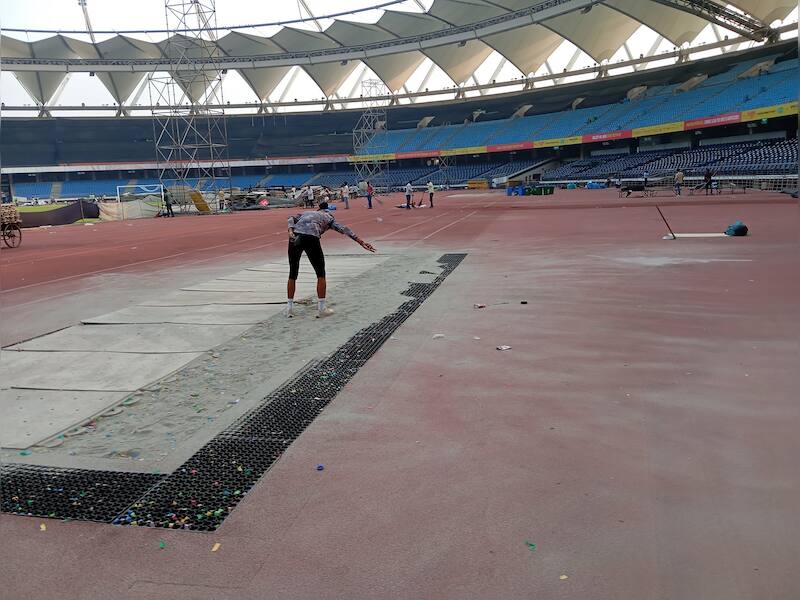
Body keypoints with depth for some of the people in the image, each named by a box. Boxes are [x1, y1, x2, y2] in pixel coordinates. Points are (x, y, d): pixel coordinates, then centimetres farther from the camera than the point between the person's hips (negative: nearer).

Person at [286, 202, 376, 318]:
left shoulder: (306, 213, 34)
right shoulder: (328, 217, 24)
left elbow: (291, 219, 13)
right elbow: (344, 229, 10)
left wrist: (290, 232, -4)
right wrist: (362, 242, 5)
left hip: (295, 237, 3)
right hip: (311, 239, -3)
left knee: (293, 274, 18)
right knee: (321, 274, 13)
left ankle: (289, 307, 20)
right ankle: (321, 308, 13)